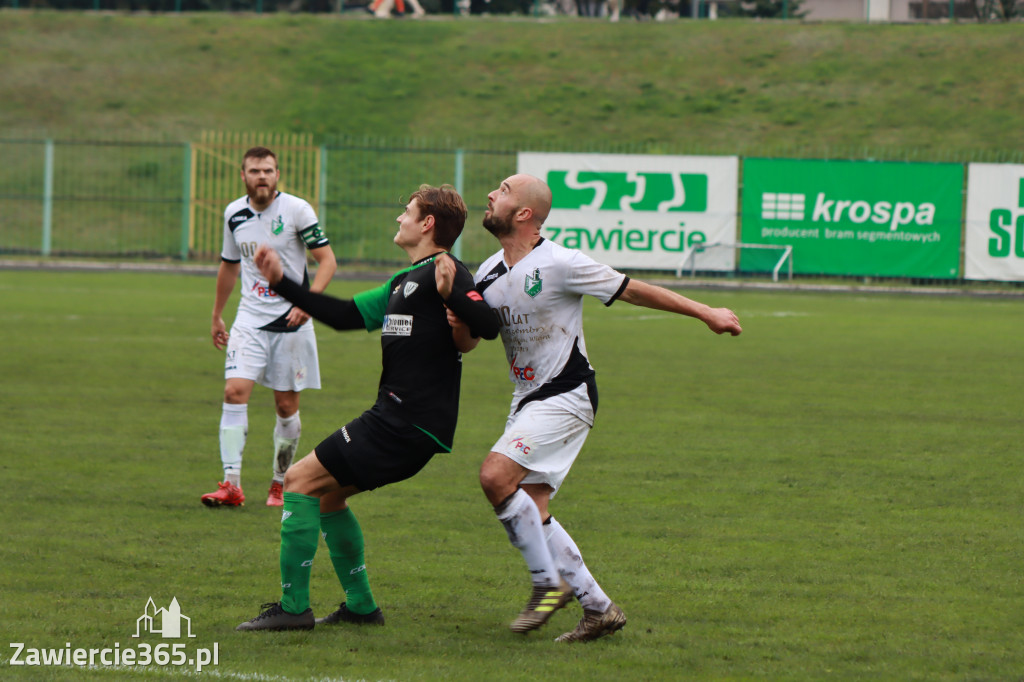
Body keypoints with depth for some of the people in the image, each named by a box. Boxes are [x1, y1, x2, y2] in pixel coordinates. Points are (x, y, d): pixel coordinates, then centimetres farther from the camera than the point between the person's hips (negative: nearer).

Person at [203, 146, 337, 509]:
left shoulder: (296, 210, -9)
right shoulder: (234, 214, 5)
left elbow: (327, 260, -9)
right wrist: (217, 316, 25)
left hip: (290, 320, -3)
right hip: (250, 319, 3)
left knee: (287, 404, 3)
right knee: (235, 391, -15)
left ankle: (280, 485, 19)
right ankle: (231, 484, -18)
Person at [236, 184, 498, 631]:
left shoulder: (444, 273, -10)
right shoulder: (404, 281, 20)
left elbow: (487, 326, -23)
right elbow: (346, 315, 25)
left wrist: (451, 294, -39)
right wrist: (281, 283, 24)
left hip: (409, 424, -10)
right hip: (396, 417, 10)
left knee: (302, 480, -10)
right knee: (327, 494, 20)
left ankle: (293, 607, -11)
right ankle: (360, 606, 22)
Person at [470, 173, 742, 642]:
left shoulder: (559, 264, -16)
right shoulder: (489, 274, 6)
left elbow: (633, 290, -8)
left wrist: (705, 314, -3)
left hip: (565, 397, -8)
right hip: (528, 400, 8)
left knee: (495, 476, -23)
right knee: (530, 512, 1)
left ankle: (550, 583, -10)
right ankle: (599, 608, 10)